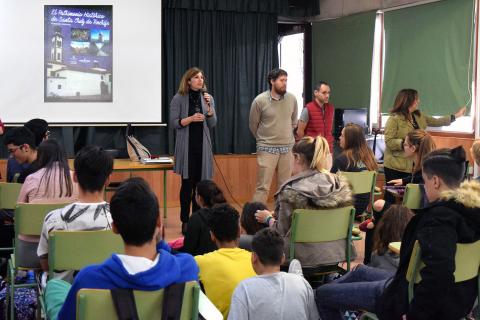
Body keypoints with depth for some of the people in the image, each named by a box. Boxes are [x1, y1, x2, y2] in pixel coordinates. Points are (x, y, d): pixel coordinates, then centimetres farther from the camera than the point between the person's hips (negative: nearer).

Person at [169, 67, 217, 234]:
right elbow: (173, 123, -5)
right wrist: (190, 118, -18)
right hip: (186, 145, -3)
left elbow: (212, 124, 3)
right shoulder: (179, 98, -1)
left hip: (203, 145, 3)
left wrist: (208, 107, -12)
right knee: (187, 183, -3)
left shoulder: (208, 98, 8)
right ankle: (185, 221, 5)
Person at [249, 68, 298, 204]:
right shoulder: (260, 100, -9)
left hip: (287, 148, 4)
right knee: (263, 187, -4)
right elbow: (253, 125, 4)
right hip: (267, 149, -4)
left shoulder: (291, 99, 1)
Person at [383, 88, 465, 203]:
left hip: (414, 166, 7)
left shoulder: (419, 116, 10)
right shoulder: (394, 119, -13)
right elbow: (389, 142, -17)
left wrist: (456, 115, 22)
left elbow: (436, 122, 20)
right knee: (392, 196, 0)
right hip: (396, 166, -7)